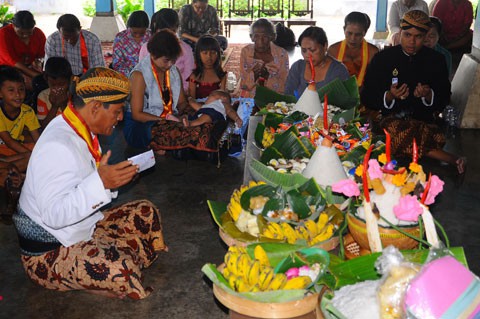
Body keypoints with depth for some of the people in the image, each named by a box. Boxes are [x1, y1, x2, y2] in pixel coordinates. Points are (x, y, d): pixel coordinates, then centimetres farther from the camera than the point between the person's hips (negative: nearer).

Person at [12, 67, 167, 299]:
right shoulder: (57, 146, -27)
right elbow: (54, 214, -31)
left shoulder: (82, 131, 2)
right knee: (119, 269, -32)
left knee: (146, 212, 9)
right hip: (48, 253, -10)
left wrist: (115, 177, -2)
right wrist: (101, 182, -39)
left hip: (82, 228, 10)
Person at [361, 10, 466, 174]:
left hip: (423, 119, 0)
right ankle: (450, 159, -29)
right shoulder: (382, 58, 3)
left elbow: (444, 101, 9)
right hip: (390, 118, 0)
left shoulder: (436, 60, 8)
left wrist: (428, 95, -14)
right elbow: (366, 98, 2)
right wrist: (389, 97, -18)